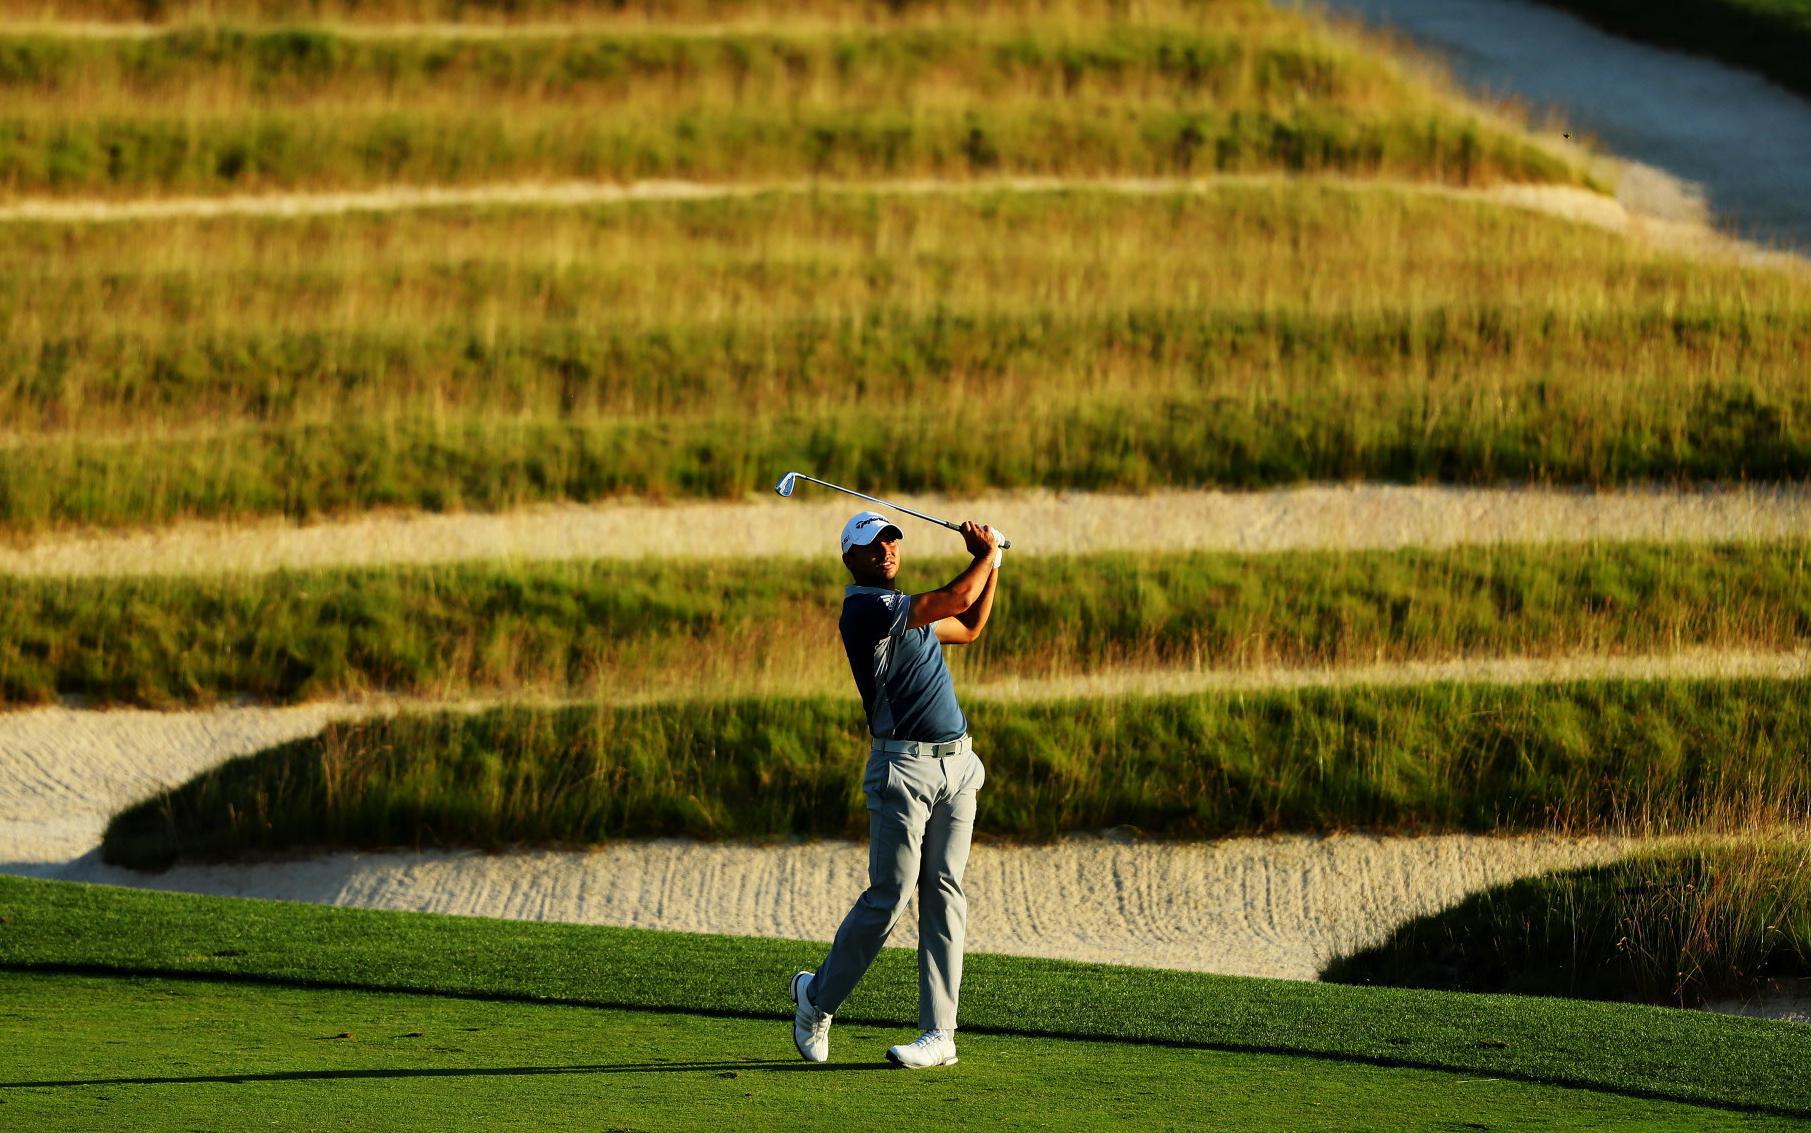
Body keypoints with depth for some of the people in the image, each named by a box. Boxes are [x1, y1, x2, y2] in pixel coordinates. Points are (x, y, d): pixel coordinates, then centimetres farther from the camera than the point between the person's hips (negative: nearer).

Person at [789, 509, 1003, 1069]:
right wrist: (985, 557, 2)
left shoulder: (911, 611, 20)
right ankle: (817, 997, 13)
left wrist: (992, 567, 23)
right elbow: (955, 600, -15)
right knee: (888, 896, -7)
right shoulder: (865, 608, -10)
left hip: (956, 766, 8)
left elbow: (969, 628, 34)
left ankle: (940, 1034, 0)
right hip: (903, 766, -8)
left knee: (944, 894, 2)